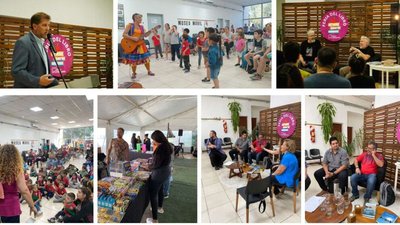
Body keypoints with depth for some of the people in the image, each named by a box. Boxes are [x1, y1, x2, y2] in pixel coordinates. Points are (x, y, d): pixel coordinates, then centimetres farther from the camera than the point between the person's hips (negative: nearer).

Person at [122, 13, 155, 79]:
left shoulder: (141, 27, 9)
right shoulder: (130, 25, -6)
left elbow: (145, 35, 4)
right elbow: (124, 34, -13)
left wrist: (150, 31, -13)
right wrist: (133, 38, -23)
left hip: (140, 44, 5)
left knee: (146, 58, 4)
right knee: (134, 60, -2)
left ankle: (149, 71, 21)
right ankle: (134, 73, 18)